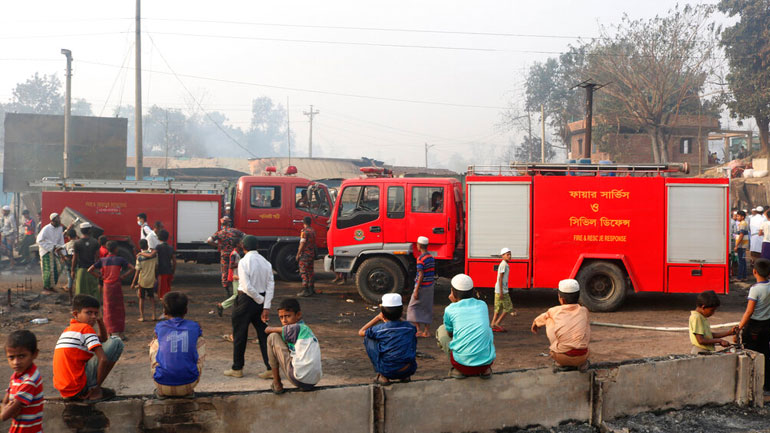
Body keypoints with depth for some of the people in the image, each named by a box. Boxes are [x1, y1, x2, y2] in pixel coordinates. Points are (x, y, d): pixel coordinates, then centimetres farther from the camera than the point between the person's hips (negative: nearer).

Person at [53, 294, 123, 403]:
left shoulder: (68, 330, 18)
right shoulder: (86, 328, -9)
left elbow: (103, 340, 27)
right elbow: (104, 360, -19)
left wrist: (100, 321, 12)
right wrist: (97, 387, -8)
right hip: (79, 387, -9)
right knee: (117, 343, -8)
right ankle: (94, 393, -7)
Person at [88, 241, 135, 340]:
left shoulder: (102, 260, 4)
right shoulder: (119, 259, -1)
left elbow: (90, 270, -1)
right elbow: (132, 268, -9)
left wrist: (100, 277, 4)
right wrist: (123, 276, -3)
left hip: (107, 286, 2)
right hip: (117, 286, -2)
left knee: (109, 310, 8)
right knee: (119, 309, 7)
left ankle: (113, 333, 7)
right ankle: (121, 333, 9)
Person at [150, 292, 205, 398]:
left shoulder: (160, 327, 3)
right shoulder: (194, 327, 4)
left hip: (164, 385, 0)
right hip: (189, 384, 0)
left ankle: (161, 390, 25)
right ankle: (189, 390, 22)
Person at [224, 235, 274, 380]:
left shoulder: (243, 262, -15)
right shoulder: (265, 262, 1)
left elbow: (247, 287, -21)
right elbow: (271, 285, -4)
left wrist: (261, 300, -8)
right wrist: (266, 306, -7)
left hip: (246, 300, -5)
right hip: (261, 300, 5)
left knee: (240, 335, 9)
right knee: (263, 334, 9)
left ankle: (237, 369, 19)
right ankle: (271, 368, 5)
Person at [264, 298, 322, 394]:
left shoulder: (296, 328, -6)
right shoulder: (306, 329, 18)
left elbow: (268, 330, 2)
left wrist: (270, 329, 23)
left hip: (299, 379, -9)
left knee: (273, 337, 2)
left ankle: (276, 384, 9)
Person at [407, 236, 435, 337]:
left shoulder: (420, 258, -17)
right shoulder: (431, 257, 8)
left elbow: (421, 275, -21)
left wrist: (416, 290, -19)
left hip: (422, 286, -8)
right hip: (430, 286, 8)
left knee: (413, 307, 2)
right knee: (427, 308, 13)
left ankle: (419, 330, -3)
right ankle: (427, 331, 15)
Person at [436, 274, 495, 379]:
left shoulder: (450, 309, 1)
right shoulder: (483, 305, 10)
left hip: (462, 361, -3)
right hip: (486, 361, 3)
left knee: (441, 330, 19)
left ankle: (459, 369, 8)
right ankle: (485, 369, 15)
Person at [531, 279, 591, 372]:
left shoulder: (555, 311, 2)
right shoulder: (584, 311, 6)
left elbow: (537, 321, 24)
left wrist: (534, 325, 51)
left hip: (561, 357, -2)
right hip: (581, 357, 2)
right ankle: (582, 362, 20)